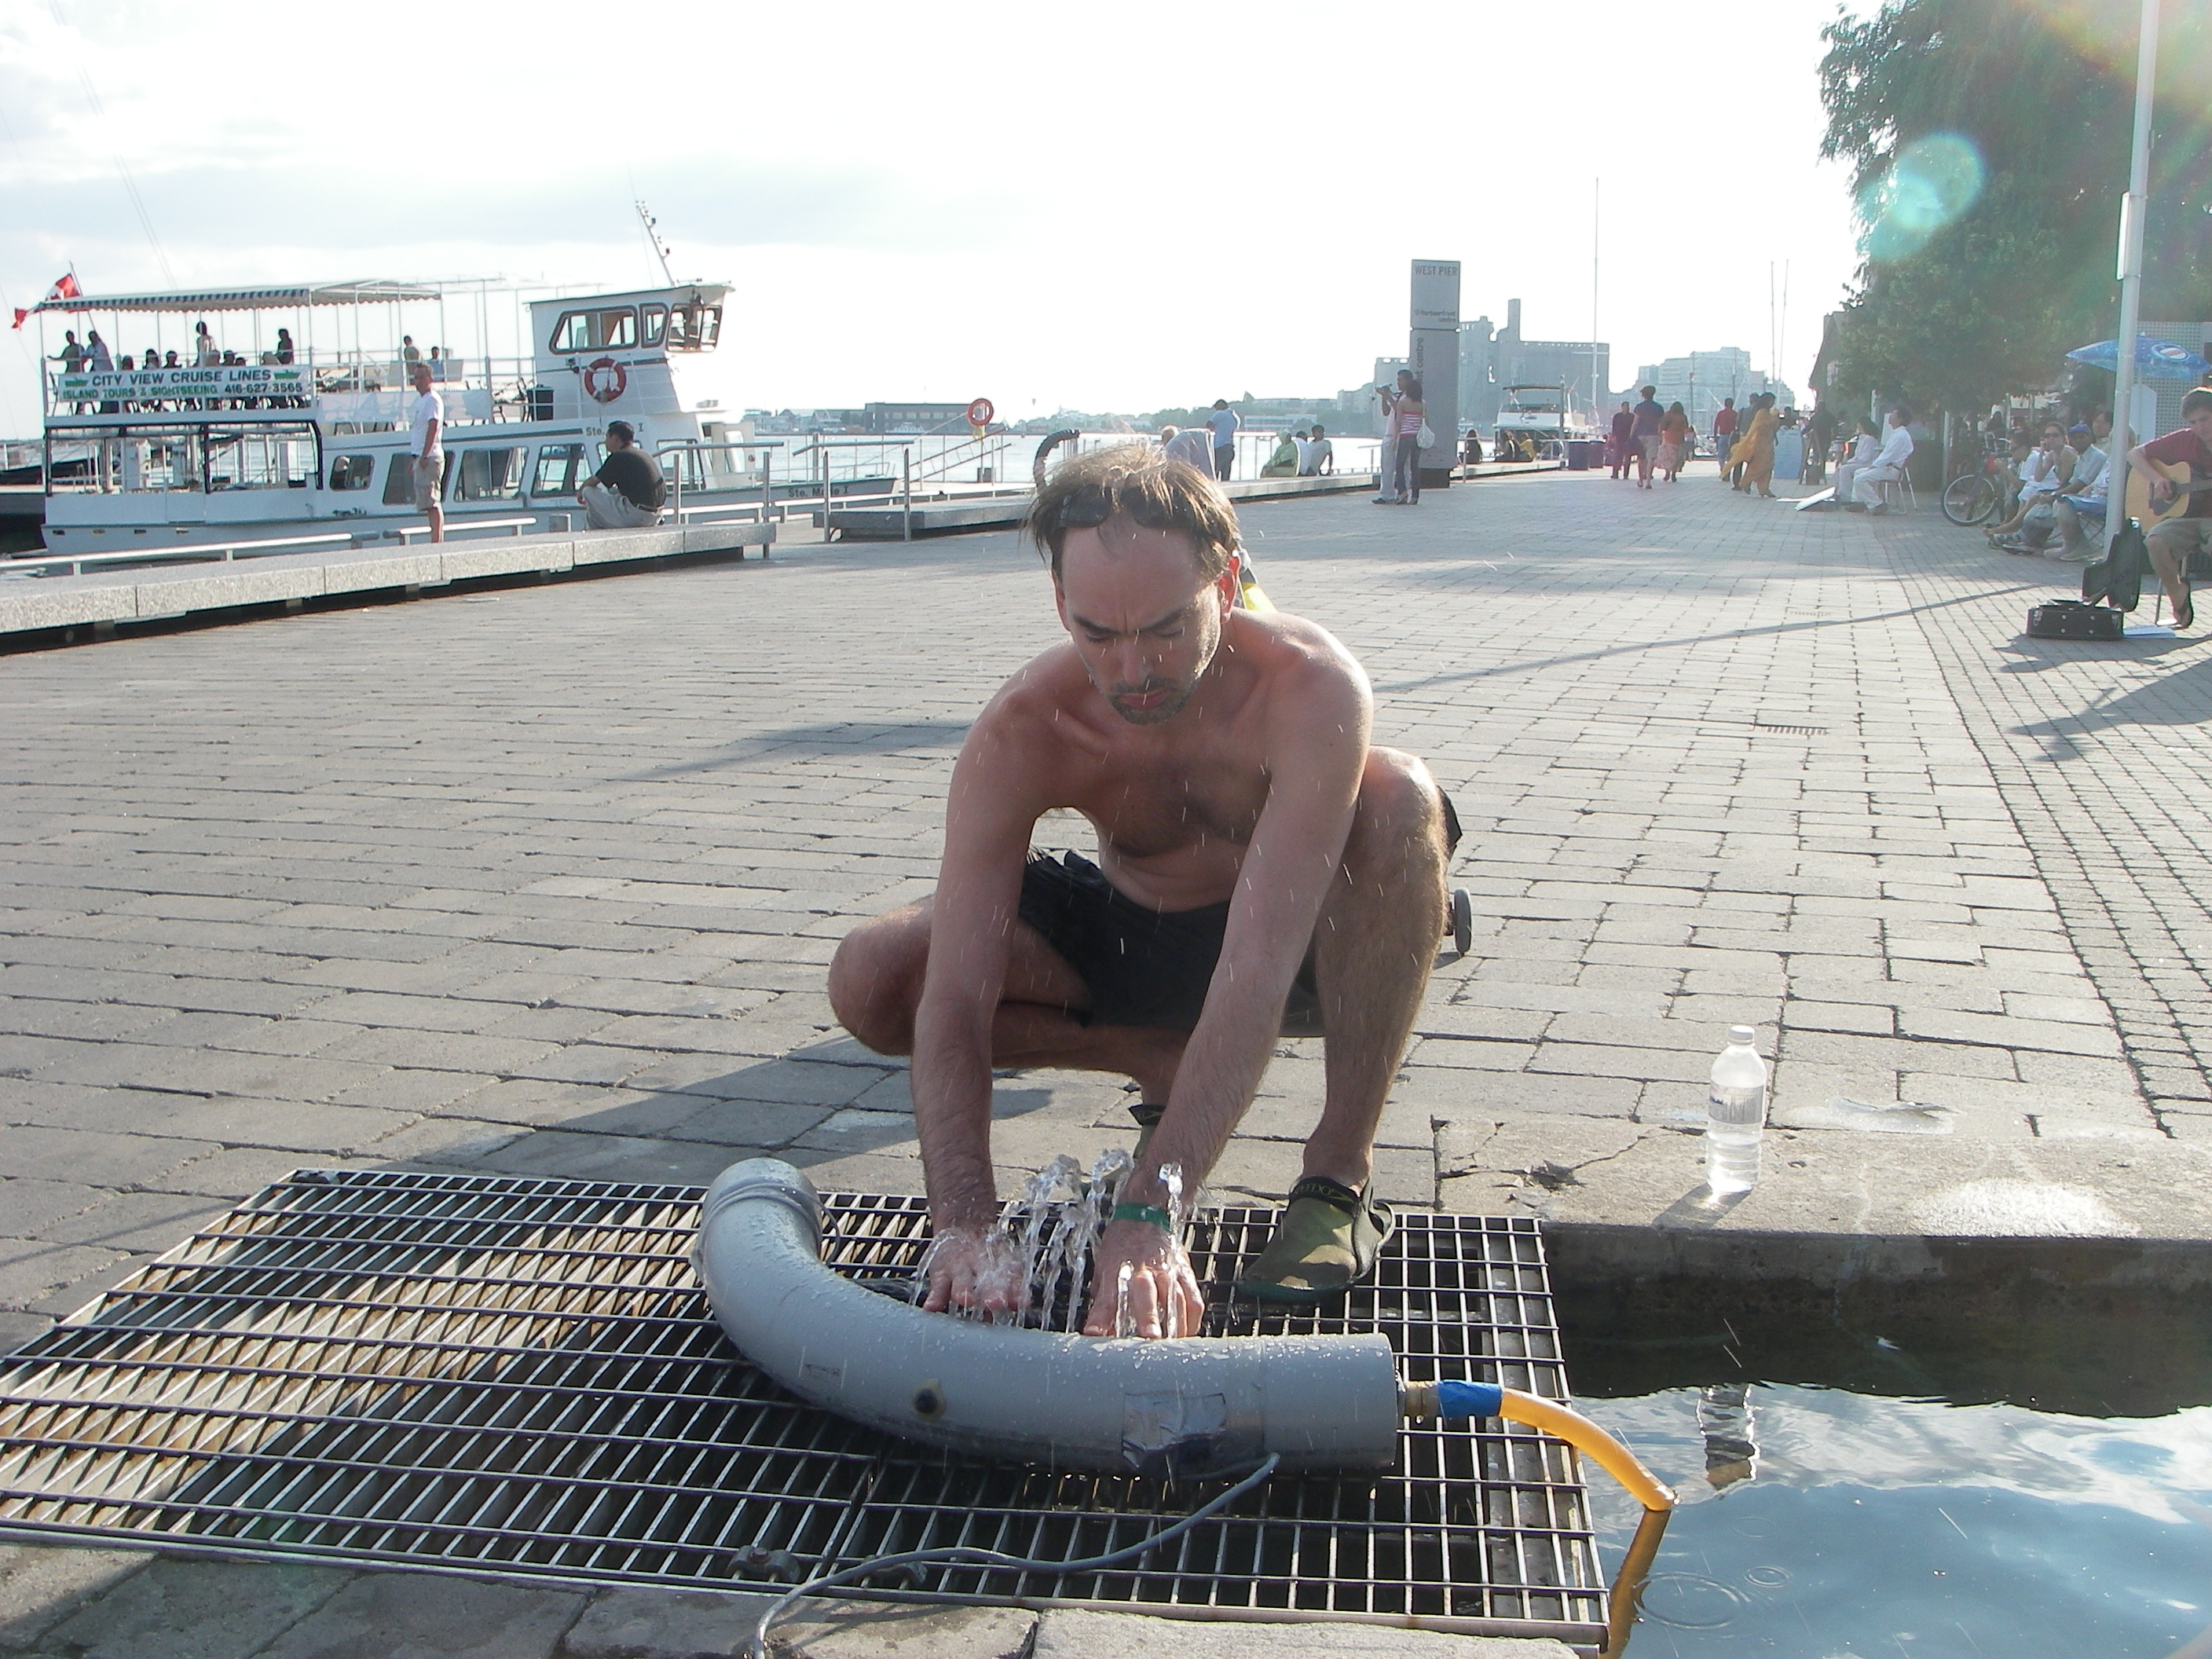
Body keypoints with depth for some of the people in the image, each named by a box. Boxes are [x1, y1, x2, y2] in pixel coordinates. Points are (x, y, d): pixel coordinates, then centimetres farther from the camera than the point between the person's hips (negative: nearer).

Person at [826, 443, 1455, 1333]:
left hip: (1300, 933, -2)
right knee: (870, 979, -19)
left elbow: (1258, 969, -44)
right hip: (1128, 931, 2)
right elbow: (952, 1003, -32)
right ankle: (1168, 1064, -1)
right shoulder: (1019, 734, -27)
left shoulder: (1310, 687, -35)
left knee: (1399, 793, -35)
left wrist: (1149, 1209, -51)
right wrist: (962, 1224, -47)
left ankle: (1340, 1171, -21)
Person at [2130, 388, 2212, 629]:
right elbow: (2135, 454, 12)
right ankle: (2179, 602, -7)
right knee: (2156, 541, -30)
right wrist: (2157, 479, -4)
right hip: (2184, 518, 3)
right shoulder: (2183, 441, 6)